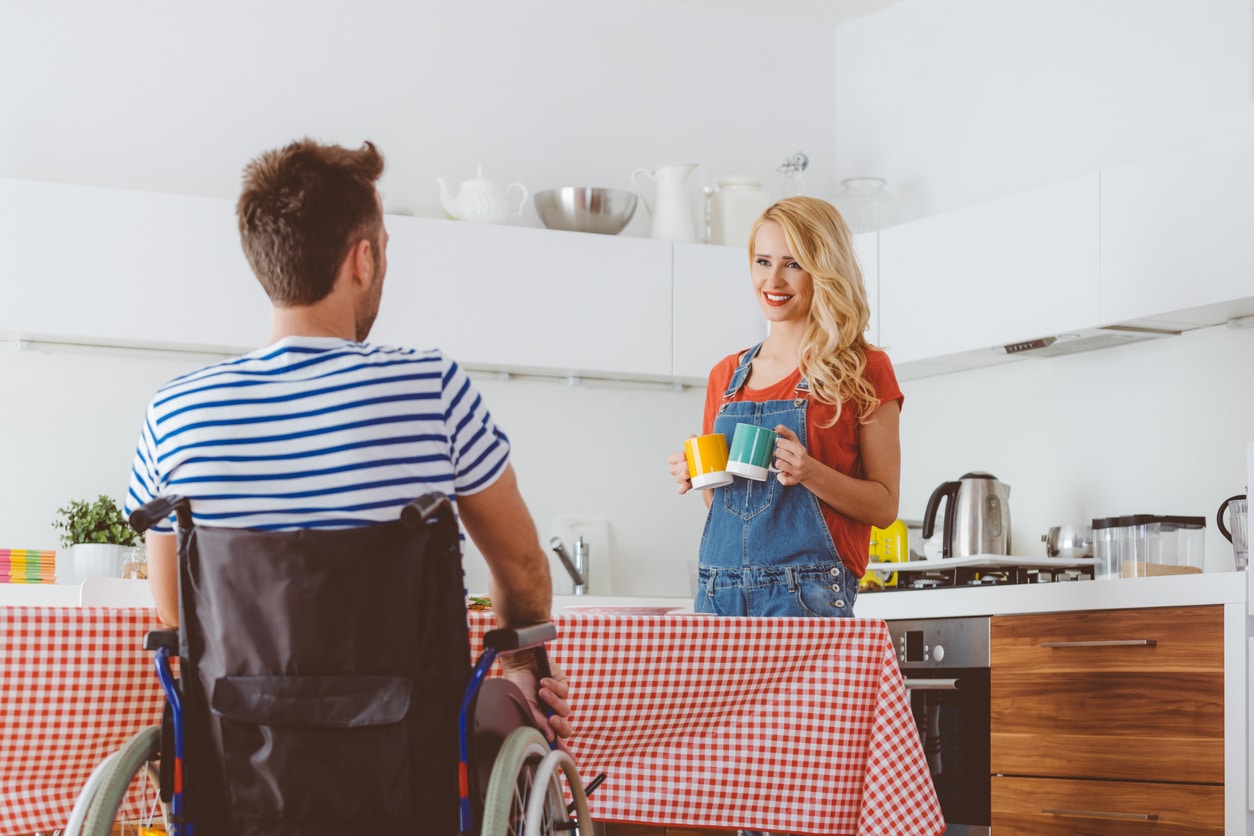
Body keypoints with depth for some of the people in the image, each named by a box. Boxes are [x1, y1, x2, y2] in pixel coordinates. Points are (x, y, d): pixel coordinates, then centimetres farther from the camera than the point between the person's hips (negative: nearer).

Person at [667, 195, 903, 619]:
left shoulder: (864, 370, 1)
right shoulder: (725, 376, 15)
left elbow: (884, 506, -1)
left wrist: (809, 473, -16)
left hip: (806, 598, -4)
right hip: (719, 593, 4)